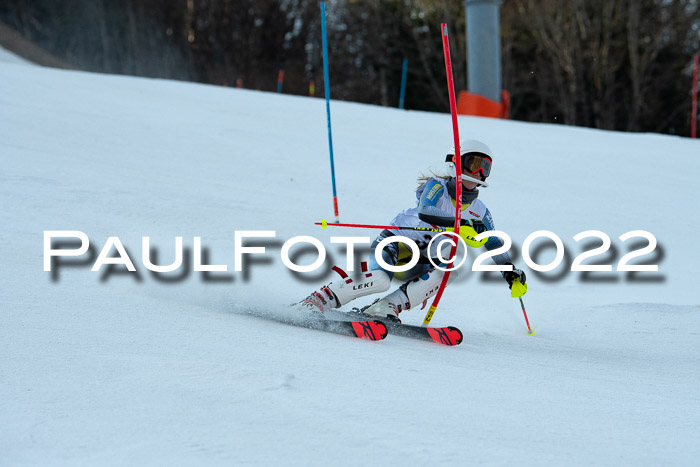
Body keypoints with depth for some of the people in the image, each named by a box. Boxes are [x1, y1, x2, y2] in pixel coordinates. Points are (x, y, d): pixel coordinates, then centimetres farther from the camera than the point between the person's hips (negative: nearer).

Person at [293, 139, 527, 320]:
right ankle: (314, 302, -25)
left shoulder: (480, 212, 6)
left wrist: (511, 272, -3)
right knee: (379, 280, -34)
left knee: (450, 269, -27)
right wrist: (458, 224, -43)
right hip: (393, 242, -5)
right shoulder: (436, 187, -10)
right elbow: (425, 211, -31)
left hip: (417, 264, 5)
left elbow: (495, 246, 13)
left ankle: (386, 309, -28)